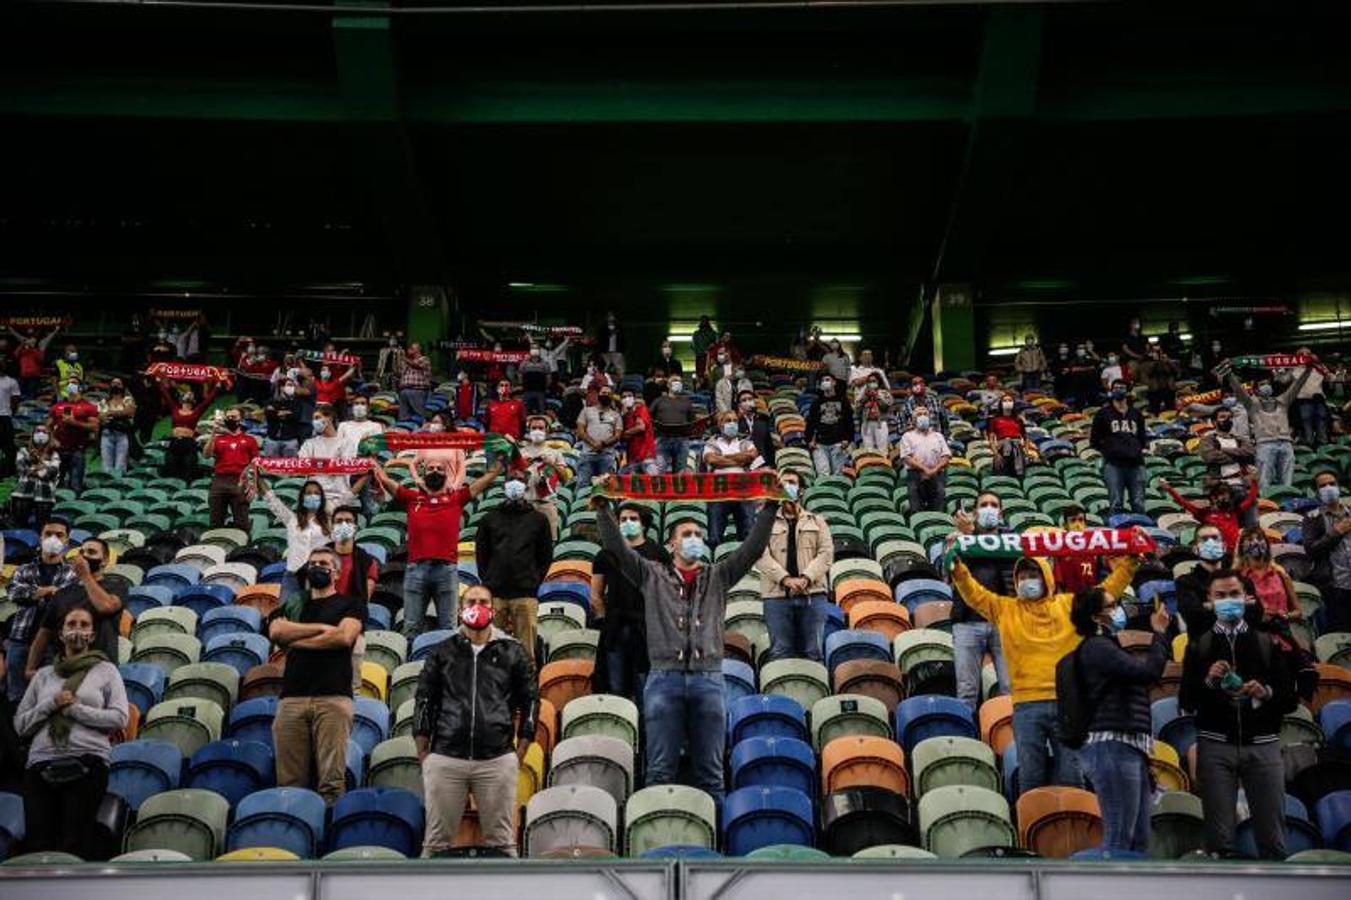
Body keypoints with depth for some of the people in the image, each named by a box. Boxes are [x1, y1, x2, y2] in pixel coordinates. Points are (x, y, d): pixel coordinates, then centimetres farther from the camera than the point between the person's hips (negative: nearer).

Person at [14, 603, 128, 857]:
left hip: (87, 764, -3)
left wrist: (74, 708, -5)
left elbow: (119, 719, 0)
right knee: (37, 844, -6)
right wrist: (50, 705, -2)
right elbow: (20, 724, 14)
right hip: (41, 766, 3)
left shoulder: (106, 670, 13)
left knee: (75, 847, -8)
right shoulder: (44, 675, 21)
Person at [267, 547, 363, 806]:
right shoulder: (292, 605, 25)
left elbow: (344, 637, -3)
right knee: (289, 782, -4)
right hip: (292, 696, 3)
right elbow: (276, 631, 5)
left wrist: (295, 641, 5)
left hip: (333, 697, -3)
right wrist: (321, 628, 0)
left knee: (332, 780, -12)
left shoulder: (350, 605, 16)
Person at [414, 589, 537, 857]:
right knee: (436, 842, 3)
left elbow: (529, 700, 12)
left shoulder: (512, 652, 10)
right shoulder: (442, 652, 11)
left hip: (497, 759, 0)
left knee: (502, 841, 3)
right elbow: (423, 700, 11)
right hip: (445, 758, 0)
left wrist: (520, 754, 6)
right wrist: (423, 754, 4)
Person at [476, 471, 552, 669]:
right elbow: (481, 552, 15)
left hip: (526, 594, -1)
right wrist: (487, 579, 6)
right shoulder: (490, 518, 14)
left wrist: (535, 581, 3)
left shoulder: (538, 519, 12)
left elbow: (546, 555, 11)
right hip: (495, 593, 1)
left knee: (526, 649, -5)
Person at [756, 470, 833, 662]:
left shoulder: (817, 521, 18)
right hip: (777, 595, -1)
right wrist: (785, 579, -14)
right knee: (780, 653, -4)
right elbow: (761, 556, 0)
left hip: (813, 595, 1)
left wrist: (805, 578, -11)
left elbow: (826, 552, 5)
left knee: (813, 653, -2)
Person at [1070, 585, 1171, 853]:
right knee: (1119, 838, -12)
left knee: (1139, 841, 8)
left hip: (1131, 749, 11)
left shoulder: (1107, 646, 24)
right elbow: (1148, 671, -16)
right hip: (1112, 746, -11)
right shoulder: (1096, 647, -8)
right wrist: (1160, 632, -6)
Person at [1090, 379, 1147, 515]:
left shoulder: (1137, 414, 21)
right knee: (1116, 504, -8)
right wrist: (1105, 450, 3)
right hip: (1113, 463, -3)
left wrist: (1141, 450, 15)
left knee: (1138, 503, -2)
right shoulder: (1104, 414, 11)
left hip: (1135, 463, 3)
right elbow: (1094, 440, 12)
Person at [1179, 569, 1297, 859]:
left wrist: (1266, 693, -12)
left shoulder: (1268, 643, 11)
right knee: (1219, 838, 0)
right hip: (1215, 745, 0)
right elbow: (1185, 702, 4)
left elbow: (1290, 699, 7)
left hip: (1262, 745, 0)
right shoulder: (1199, 645, 10)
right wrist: (1208, 680, -13)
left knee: (1272, 838, -1)